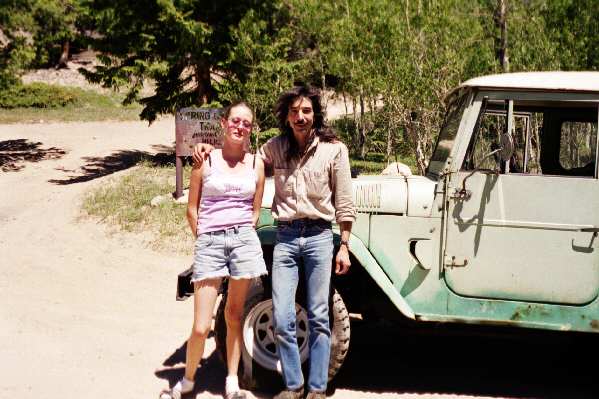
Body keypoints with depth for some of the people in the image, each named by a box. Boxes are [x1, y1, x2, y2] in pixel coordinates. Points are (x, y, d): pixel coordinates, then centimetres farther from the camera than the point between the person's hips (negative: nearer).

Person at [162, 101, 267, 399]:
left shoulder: (256, 164, 8)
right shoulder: (206, 160, 1)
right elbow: (192, 209, 6)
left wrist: (242, 236, 7)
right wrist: (204, 239, 4)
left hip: (244, 240, 2)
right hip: (209, 242, -2)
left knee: (234, 315, 11)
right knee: (201, 327, -4)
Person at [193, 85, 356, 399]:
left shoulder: (334, 149, -3)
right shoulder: (274, 147, 4)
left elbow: (343, 203, 0)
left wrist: (344, 247, -1)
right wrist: (208, 151, -1)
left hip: (319, 235, -2)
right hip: (285, 237, 2)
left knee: (318, 318, 4)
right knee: (282, 320, 1)